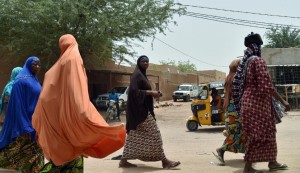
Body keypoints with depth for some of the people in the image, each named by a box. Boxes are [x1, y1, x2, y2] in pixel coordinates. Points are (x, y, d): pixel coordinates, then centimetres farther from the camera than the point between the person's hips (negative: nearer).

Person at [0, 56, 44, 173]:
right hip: (26, 123, -9)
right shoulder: (21, 81, -12)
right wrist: (24, 128, -23)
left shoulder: (35, 81, 14)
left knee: (35, 153, 12)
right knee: (27, 155, -5)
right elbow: (18, 105, -17)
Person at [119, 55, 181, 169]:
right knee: (154, 134, -7)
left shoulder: (142, 75, 19)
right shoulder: (137, 75, -11)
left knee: (134, 135, 10)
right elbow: (134, 91, -22)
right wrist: (150, 92, -19)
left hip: (142, 109, 10)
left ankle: (123, 160, 13)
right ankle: (164, 161, -2)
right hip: (140, 110, -10)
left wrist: (152, 93, 7)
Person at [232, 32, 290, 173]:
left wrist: (241, 103, 25)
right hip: (257, 103, -9)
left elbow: (239, 84, 17)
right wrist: (282, 101, -15)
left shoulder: (245, 62, 12)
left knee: (268, 131, 17)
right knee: (256, 135, -3)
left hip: (250, 102, 9)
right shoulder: (257, 60, -15)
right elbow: (267, 85, -21)